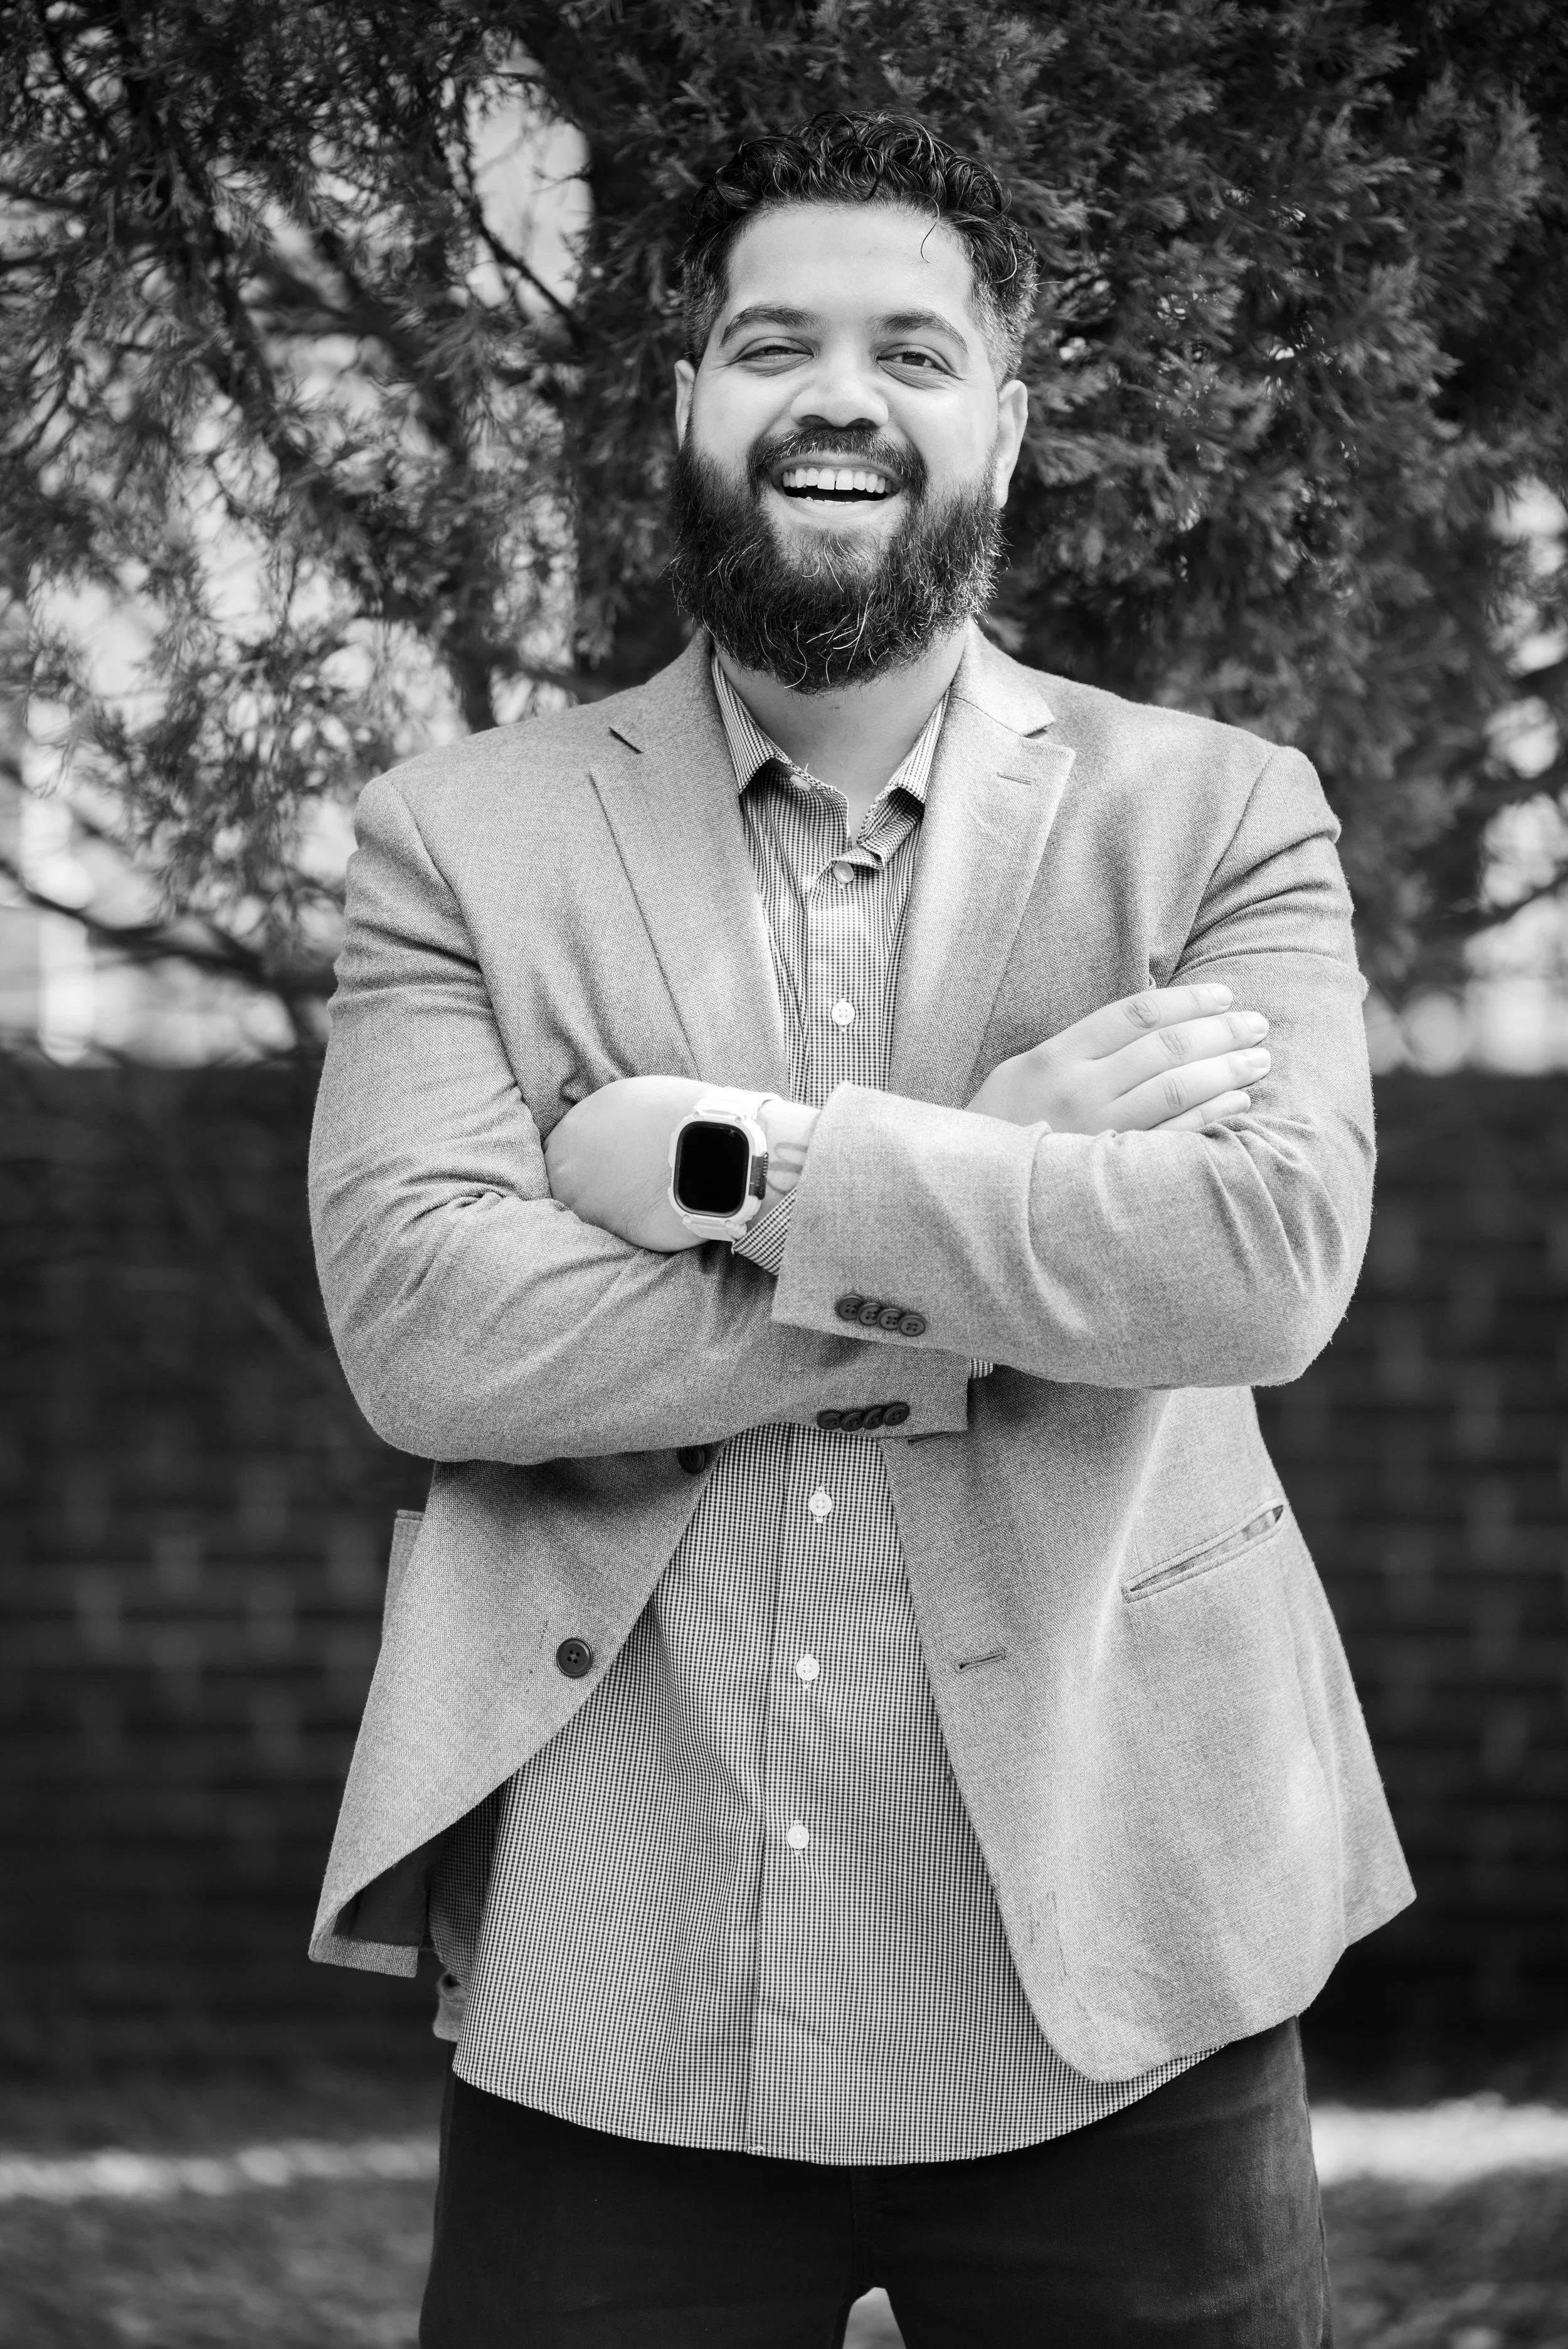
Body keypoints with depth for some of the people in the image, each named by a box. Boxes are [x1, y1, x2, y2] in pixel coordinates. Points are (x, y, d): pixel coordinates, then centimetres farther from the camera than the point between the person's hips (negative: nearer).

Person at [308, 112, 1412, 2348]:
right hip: (608, 2005, 0)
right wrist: (1013, 1199, -13)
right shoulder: (458, 839, 4)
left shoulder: (1221, 814, 4)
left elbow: (1268, 1257, -13)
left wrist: (734, 1164, -15)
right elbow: (418, 1326, -11)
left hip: (1104, 1988, 0)